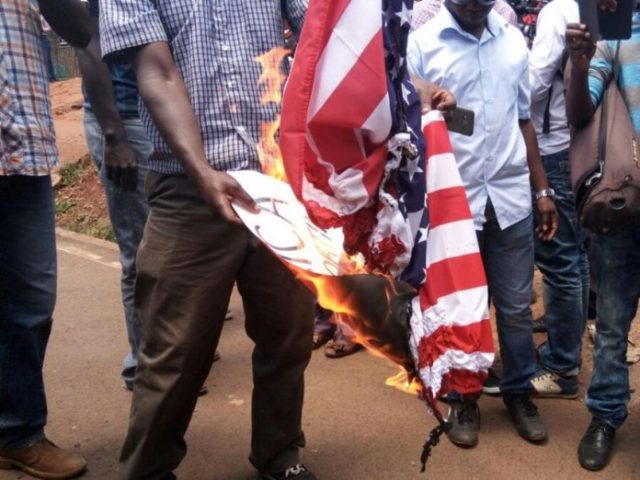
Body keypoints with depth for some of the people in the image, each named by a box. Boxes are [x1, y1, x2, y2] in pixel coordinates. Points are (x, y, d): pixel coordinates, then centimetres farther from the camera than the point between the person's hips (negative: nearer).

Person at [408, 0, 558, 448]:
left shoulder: (514, 40, 10)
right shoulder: (421, 43, -2)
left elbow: (524, 120, 14)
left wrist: (542, 190, 12)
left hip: (511, 196, 3)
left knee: (516, 306, 11)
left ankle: (519, 392, 29)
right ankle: (464, 398, 26)